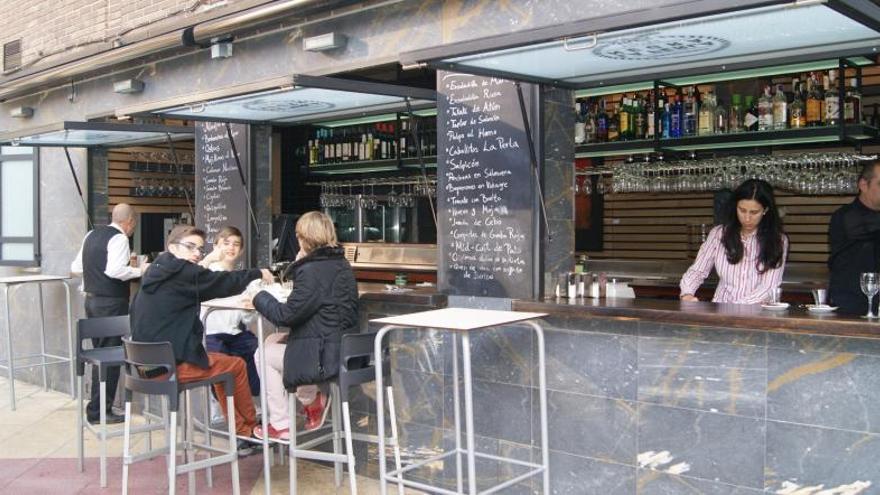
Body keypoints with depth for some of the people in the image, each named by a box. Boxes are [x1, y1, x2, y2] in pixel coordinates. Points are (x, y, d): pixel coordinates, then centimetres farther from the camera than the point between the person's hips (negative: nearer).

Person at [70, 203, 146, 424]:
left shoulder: (91, 235, 12)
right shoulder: (119, 238, -12)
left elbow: (75, 268, 17)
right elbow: (115, 271, -25)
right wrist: (139, 270, -12)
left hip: (91, 299, 9)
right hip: (111, 303, -9)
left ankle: (97, 405, 24)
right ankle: (98, 411, 3)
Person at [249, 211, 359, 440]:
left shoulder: (313, 271, -20)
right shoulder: (341, 264, 9)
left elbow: (286, 316, -20)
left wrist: (260, 297, -3)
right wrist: (300, 266, 11)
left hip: (325, 357, -9)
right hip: (342, 348, 9)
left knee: (265, 355, 10)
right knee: (272, 341, 20)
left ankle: (280, 425, 16)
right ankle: (312, 398, 17)